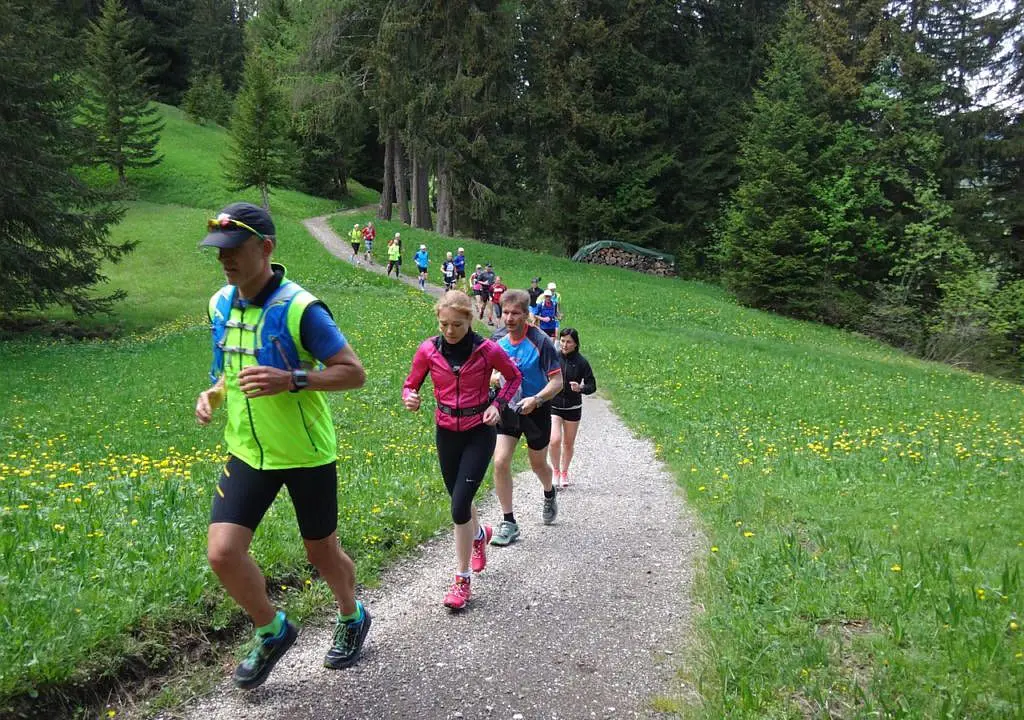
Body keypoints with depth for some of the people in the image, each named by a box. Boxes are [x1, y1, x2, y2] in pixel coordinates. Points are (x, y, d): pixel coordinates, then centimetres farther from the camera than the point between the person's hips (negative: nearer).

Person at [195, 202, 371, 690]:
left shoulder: (299, 308, -20)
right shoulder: (220, 304, 1)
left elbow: (354, 373, -18)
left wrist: (292, 380, -31)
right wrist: (212, 394, -3)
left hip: (307, 454, -5)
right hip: (248, 452, 5)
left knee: (321, 552, 12)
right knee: (222, 553, -7)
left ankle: (351, 619, 44)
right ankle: (272, 631, 21)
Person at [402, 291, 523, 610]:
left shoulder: (487, 350, -15)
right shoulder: (428, 350, -9)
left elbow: (514, 377, 3)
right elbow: (411, 384, 3)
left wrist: (497, 405, -11)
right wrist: (410, 398, -21)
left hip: (479, 433, -3)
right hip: (446, 433, 4)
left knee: (459, 506, -11)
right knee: (460, 500, 19)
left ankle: (462, 579, 5)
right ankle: (480, 533, 54)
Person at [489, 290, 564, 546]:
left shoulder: (540, 342, -19)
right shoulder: (498, 338, -5)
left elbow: (557, 381, -18)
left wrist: (536, 399, -33)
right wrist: (497, 376, -9)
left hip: (535, 410, -3)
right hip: (507, 408, 3)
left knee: (538, 464, 15)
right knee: (500, 462, -12)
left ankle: (549, 494, 51)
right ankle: (509, 522, 1)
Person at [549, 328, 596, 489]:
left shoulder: (581, 362, -8)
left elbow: (592, 386, -4)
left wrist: (581, 388, -22)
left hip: (573, 408, 1)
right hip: (553, 406, -1)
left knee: (569, 444, 12)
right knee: (554, 440, -15)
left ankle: (564, 473, 35)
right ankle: (556, 471, 9)